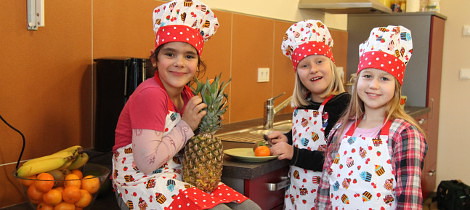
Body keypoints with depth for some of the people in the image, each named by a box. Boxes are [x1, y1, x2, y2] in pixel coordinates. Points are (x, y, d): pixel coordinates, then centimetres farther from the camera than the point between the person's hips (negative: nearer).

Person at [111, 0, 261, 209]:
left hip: (178, 179, 9)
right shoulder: (150, 94, -20)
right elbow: (147, 163, -25)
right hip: (142, 185, -8)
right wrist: (187, 126, -17)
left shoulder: (186, 95, 6)